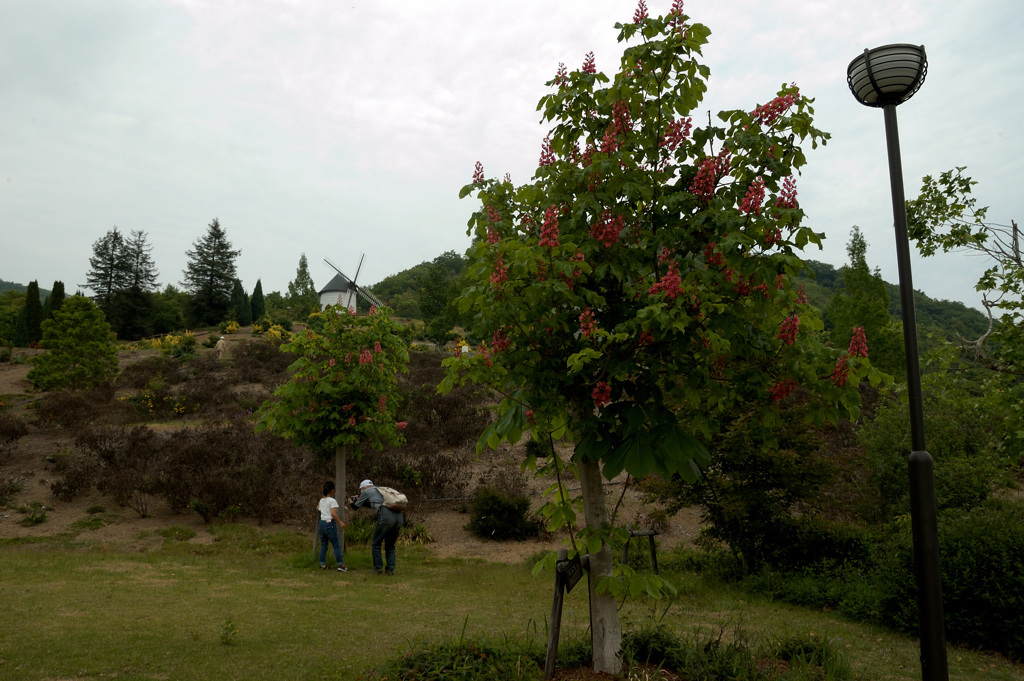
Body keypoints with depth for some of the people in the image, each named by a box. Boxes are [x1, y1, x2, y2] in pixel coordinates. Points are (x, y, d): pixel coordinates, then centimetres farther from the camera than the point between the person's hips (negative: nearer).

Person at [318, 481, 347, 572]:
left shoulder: (321, 500, 14)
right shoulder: (332, 500, -9)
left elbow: (319, 507, 35)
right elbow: (333, 513, -20)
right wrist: (340, 522, -18)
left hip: (322, 522, 7)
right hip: (329, 523, -7)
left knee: (323, 545, 14)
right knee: (336, 545, -3)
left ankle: (322, 564, 15)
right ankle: (341, 565, -6)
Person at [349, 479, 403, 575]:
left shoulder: (366, 492, 15)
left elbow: (356, 507, 27)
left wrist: (351, 501, 48)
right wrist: (359, 499, 55)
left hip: (386, 516, -6)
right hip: (399, 516, 6)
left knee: (376, 544, 14)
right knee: (390, 545, 20)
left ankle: (378, 568, 15)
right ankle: (390, 569, 15)